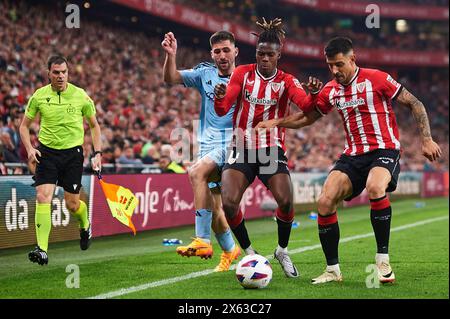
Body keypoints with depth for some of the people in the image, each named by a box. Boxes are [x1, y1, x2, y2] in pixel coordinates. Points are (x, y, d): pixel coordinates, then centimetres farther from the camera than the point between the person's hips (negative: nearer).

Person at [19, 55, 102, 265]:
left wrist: (97, 153, 0)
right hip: (47, 152, 0)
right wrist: (29, 149, -7)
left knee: (72, 205, 3)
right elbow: (24, 125, 9)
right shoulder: (39, 96, -1)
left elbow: (94, 125, 9)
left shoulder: (80, 96, -3)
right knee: (43, 197, -17)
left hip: (73, 153, 0)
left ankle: (85, 225, 39)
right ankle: (42, 250, -18)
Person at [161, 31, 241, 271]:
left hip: (232, 144, -5)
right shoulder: (205, 74, 9)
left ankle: (202, 241, -32)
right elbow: (171, 78, -1)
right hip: (207, 145, 5)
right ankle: (229, 249, 33)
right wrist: (171, 55, -18)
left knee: (197, 171, -31)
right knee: (212, 206, 7)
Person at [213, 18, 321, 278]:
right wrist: (219, 98, -30)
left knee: (286, 201, -21)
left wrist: (314, 96, -42)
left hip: (273, 151, 0)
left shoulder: (286, 81, 0)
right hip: (242, 149, 0)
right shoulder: (242, 73, 2)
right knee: (229, 203, -20)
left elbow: (305, 103, -19)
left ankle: (283, 250, 7)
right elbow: (223, 110, -7)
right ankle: (249, 252, 5)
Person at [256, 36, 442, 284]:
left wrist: (426, 139, -9)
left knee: (375, 188, -37)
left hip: (384, 150, -5)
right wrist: (276, 122, 9)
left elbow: (415, 104, -2)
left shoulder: (376, 79, -7)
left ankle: (383, 261, -23)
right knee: (325, 203, -14)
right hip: (353, 155, 5)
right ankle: (332, 270, 1)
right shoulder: (330, 91, 9)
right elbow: (308, 117, 24)